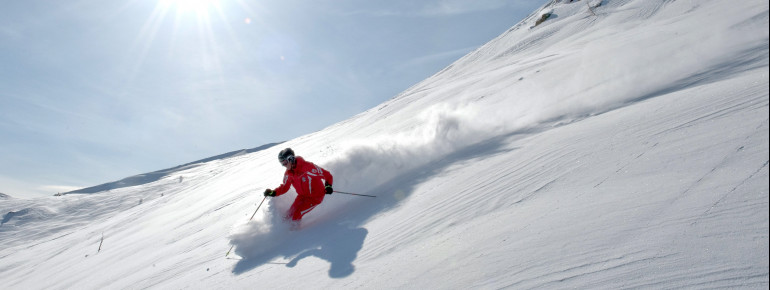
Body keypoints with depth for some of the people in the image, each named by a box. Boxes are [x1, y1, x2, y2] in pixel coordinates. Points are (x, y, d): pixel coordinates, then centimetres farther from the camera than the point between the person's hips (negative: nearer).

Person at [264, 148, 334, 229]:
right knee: (290, 214, -3)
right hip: (302, 195, 6)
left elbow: (326, 175, -21)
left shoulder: (307, 167, -27)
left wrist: (328, 186, -36)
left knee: (296, 215, -15)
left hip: (316, 196, -6)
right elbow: (284, 188, 9)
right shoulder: (288, 174, -5)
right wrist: (273, 192, -6)